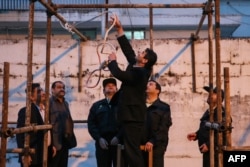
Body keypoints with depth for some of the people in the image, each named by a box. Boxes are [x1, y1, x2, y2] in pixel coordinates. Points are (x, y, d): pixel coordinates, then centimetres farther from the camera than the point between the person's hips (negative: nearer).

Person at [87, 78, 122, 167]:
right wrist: (99, 138, -6)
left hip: (119, 141, -2)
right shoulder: (96, 105, 19)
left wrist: (118, 137, -15)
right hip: (102, 142, 2)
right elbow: (91, 124, 9)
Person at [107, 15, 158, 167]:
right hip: (130, 115, 10)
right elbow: (127, 49, 15)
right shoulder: (136, 68, 10)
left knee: (132, 150, -10)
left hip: (133, 116, -10)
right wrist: (119, 28, 14)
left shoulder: (140, 73, -17)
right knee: (132, 150, 12)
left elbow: (118, 74, -24)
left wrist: (112, 60, -4)